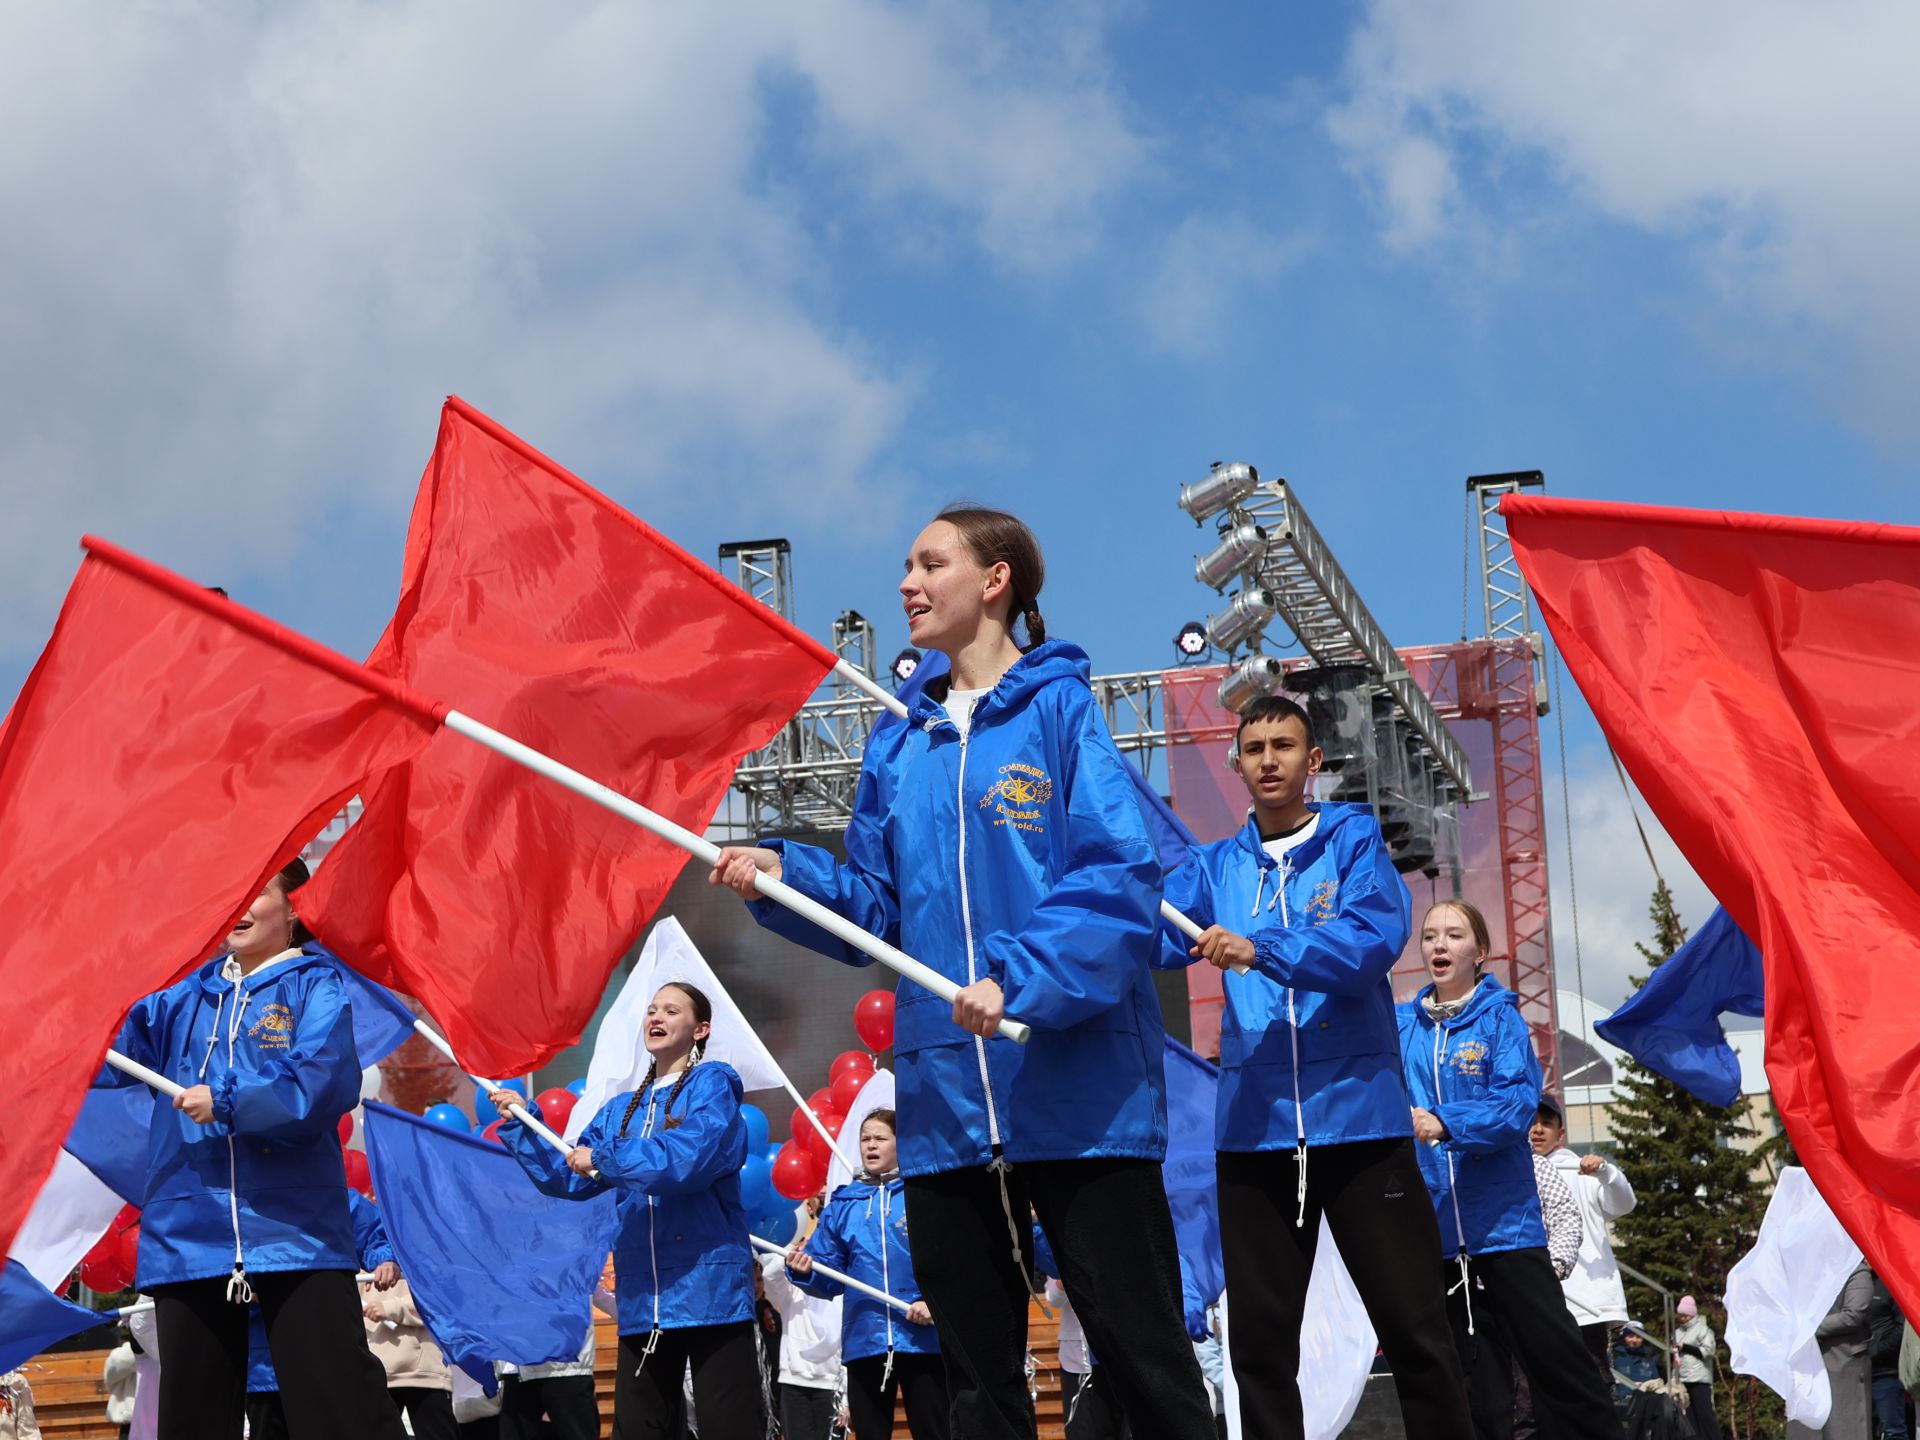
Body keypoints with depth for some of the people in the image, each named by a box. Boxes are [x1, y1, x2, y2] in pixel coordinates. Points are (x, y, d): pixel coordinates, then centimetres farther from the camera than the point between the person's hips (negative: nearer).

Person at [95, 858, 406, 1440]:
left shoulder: (313, 986, 2)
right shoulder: (186, 997, 16)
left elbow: (327, 1081, -13)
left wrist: (227, 1100, -12)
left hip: (294, 1232, -5)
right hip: (189, 1234, 5)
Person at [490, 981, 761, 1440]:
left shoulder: (712, 1084, -2)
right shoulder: (621, 1110, 19)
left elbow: (687, 1159, -19)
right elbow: (569, 1180, 19)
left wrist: (604, 1159, -10)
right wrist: (520, 1124, 10)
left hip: (710, 1291, -7)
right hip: (643, 1300, 7)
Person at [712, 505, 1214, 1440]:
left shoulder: (1059, 709, -3)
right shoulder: (899, 746, 15)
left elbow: (1119, 879, -13)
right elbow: (876, 910, 15)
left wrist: (1018, 979, -25)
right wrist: (783, 875, -2)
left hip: (1079, 1094, -6)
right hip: (946, 1107, 6)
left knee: (1148, 1361, -2)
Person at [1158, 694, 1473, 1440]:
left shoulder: (1354, 840, 4)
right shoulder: (1215, 867, 12)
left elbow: (1375, 938, -14)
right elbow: (1152, 935, -4)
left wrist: (1262, 949, -27)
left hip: (1359, 1116, -3)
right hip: (1254, 1128, 3)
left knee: (1416, 1331, -1)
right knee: (1261, 1341, 9)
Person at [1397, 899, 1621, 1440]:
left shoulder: (1499, 1016, -1)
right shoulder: (1402, 1025, 9)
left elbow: (1518, 1104, -14)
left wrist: (1444, 1124, -28)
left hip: (1505, 1220, -3)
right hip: (1436, 1227, 3)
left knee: (1553, 1354, -3)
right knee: (1477, 1380, 10)